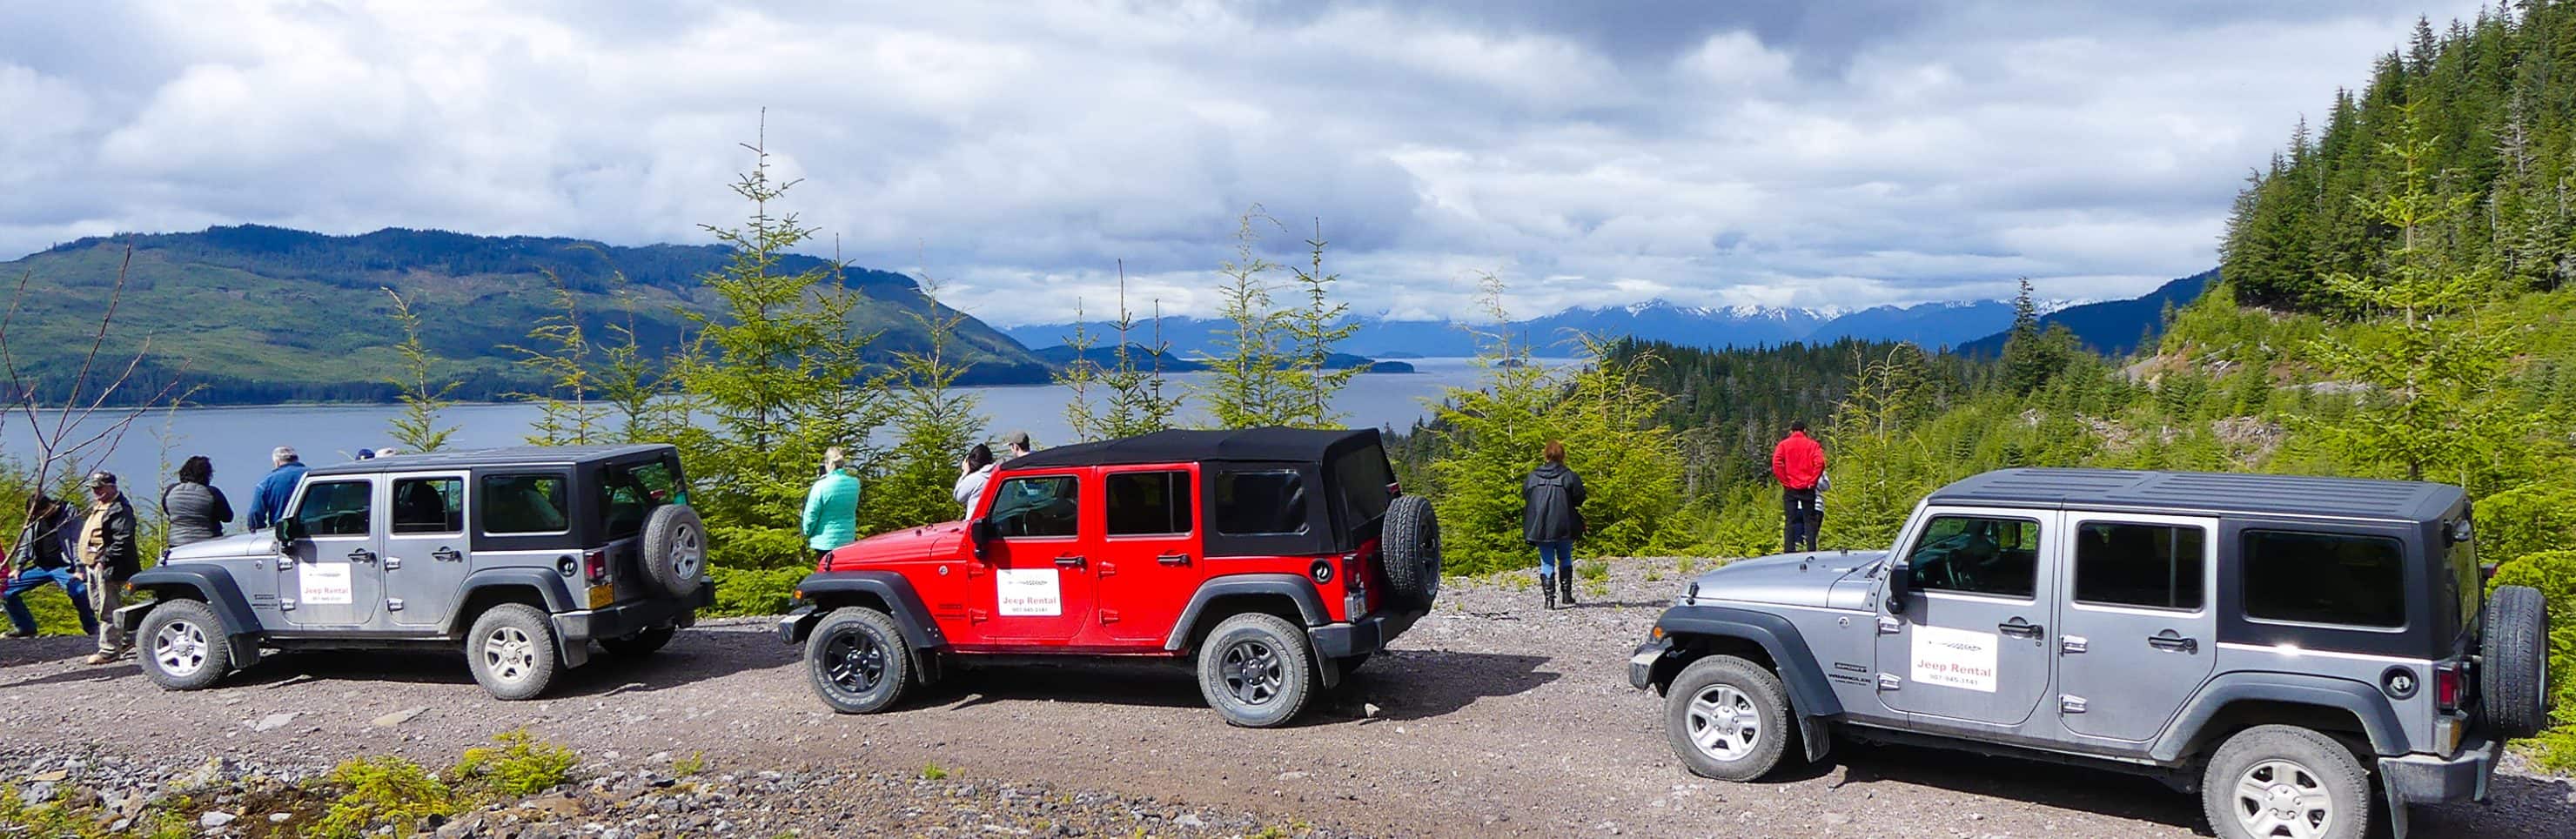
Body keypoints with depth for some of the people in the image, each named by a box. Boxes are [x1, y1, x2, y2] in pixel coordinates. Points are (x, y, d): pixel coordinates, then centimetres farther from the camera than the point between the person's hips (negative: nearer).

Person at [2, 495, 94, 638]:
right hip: (40, 567, 6)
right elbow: (25, 545, 17)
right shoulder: (34, 519, 6)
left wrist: (79, 569, -18)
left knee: (80, 592, -29)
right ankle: (24, 627, 14)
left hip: (62, 567, -6)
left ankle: (93, 628, -11)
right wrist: (19, 567, 9)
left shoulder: (69, 516, -9)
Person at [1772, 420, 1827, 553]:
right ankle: (1811, 552, -4)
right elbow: (1819, 462, -10)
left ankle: (1789, 553, -5)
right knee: (1810, 520, 3)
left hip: (1790, 488, 0)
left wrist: (1785, 481, -4)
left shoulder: (1784, 445, 7)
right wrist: (1812, 481, -5)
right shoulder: (1812, 444, 6)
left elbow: (1776, 463, -9)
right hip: (1807, 488, 0)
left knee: (1790, 522, 1)